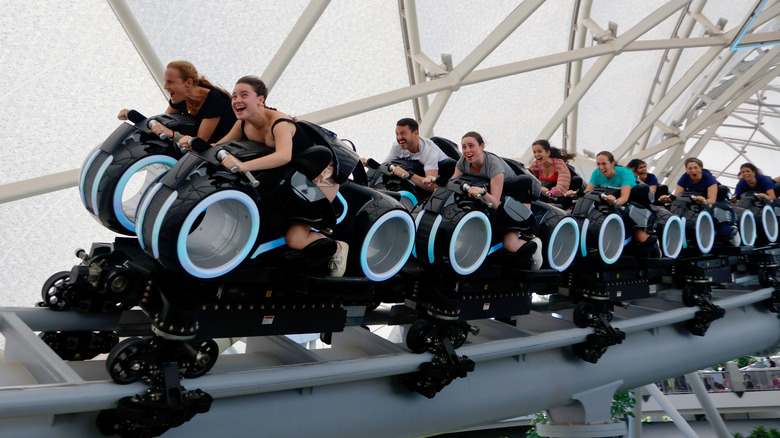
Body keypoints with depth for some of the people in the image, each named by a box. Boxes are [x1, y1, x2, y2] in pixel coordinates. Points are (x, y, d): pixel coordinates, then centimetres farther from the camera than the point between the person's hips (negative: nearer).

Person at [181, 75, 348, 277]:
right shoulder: (243, 124, -3)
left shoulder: (279, 123, -28)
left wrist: (243, 165, -59)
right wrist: (194, 143, -16)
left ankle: (338, 247, 9)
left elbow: (284, 156, -48)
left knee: (294, 239, -19)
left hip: (320, 176, -9)